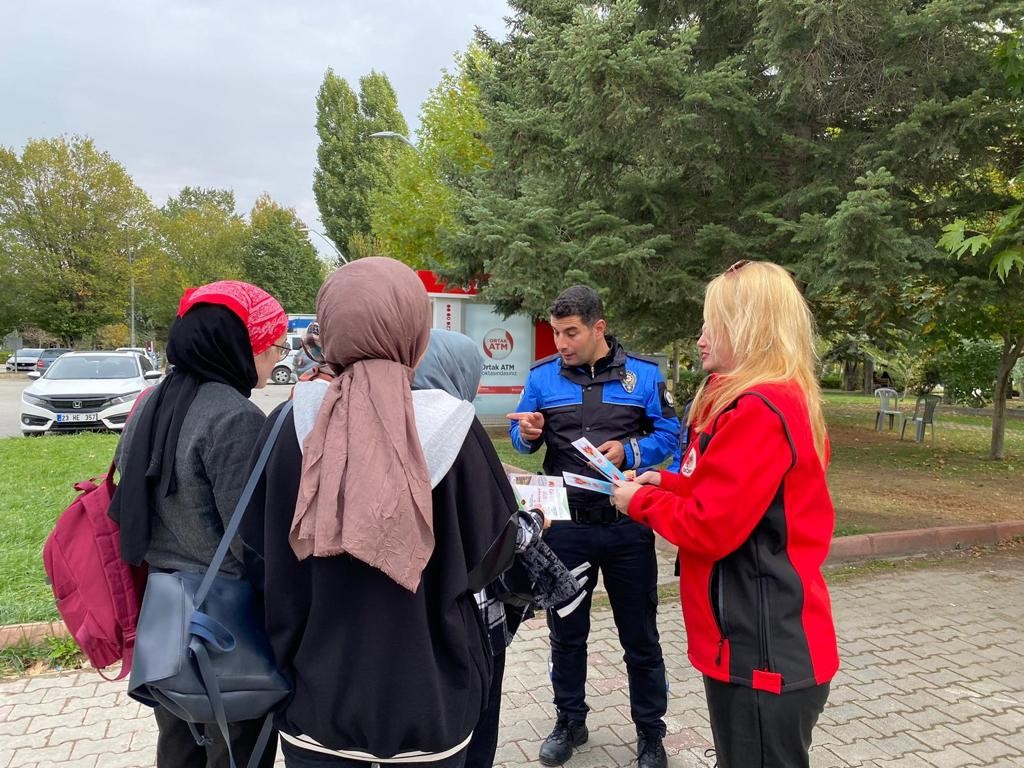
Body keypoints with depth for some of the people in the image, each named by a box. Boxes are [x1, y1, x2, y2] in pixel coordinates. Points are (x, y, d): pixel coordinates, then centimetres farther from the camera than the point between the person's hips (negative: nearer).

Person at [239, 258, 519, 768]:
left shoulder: (288, 427, -12)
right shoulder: (451, 429, -17)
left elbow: (261, 560, -1)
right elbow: (491, 554, -5)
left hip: (316, 695, 2)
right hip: (428, 697, -1)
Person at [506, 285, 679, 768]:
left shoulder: (643, 374, -3)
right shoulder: (542, 376, 1)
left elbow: (668, 434, -1)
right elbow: (522, 440, 7)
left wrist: (629, 452, -19)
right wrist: (527, 433, -16)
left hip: (628, 526, -1)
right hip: (566, 526, 2)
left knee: (640, 635, 11)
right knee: (566, 631, 16)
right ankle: (569, 722, 37)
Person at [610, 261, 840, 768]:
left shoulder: (758, 410, -24)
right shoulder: (780, 399, 9)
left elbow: (711, 527, -24)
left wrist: (640, 500, -8)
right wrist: (665, 481, 6)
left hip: (762, 649, -10)